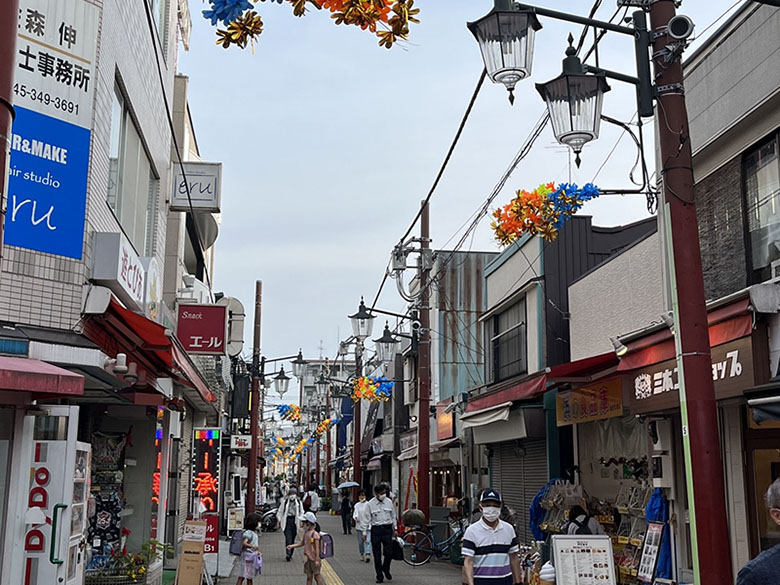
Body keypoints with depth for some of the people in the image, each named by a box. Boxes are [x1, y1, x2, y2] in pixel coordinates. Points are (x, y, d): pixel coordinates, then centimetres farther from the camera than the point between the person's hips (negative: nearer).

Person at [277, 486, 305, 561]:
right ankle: (288, 554, -18)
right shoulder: (285, 502, 0)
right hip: (286, 521, -2)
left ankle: (290, 554, 18)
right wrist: (279, 521, 4)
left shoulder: (299, 502, 5)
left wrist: (300, 520, 3)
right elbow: (280, 511, 7)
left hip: (294, 521, 2)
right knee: (288, 538, -13)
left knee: (293, 538, 7)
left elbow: (301, 512, 15)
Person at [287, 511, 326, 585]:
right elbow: (302, 543, 18)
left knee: (317, 576, 3)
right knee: (309, 577, 12)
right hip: (307, 559, 7)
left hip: (314, 559, -7)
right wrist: (292, 546, 6)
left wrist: (317, 559, -17)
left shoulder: (315, 534, -17)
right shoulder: (306, 533, 6)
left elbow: (317, 548, -17)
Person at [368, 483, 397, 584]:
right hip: (376, 529, -1)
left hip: (387, 529, 2)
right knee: (377, 555, 3)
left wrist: (395, 529, 15)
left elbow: (393, 516, 15)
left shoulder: (389, 502, 5)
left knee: (389, 553, -4)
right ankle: (379, 576, 15)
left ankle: (386, 569, 24)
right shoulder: (370, 504, -3)